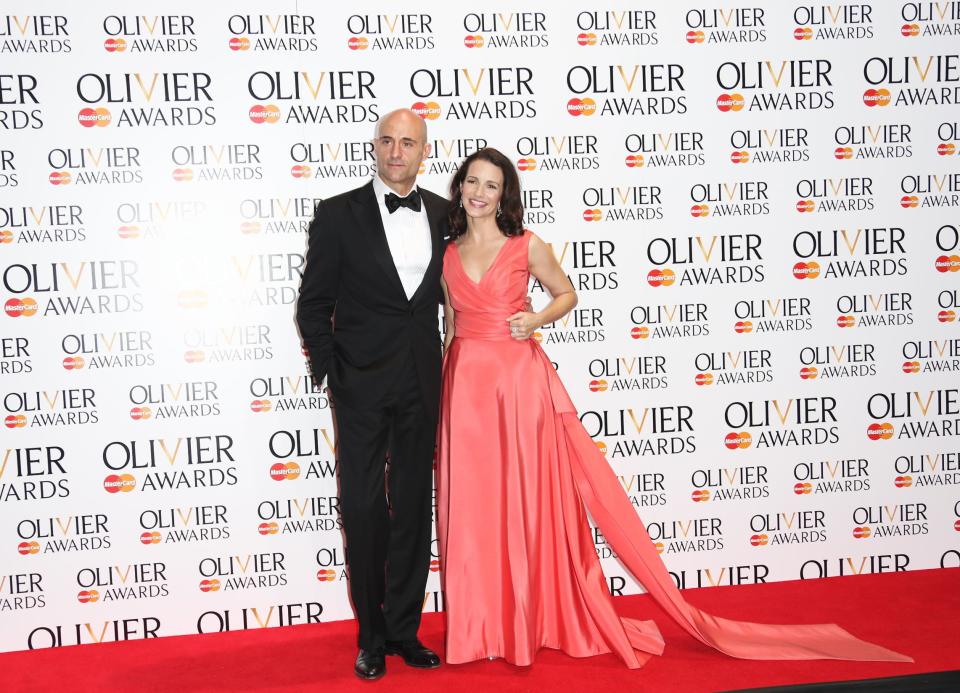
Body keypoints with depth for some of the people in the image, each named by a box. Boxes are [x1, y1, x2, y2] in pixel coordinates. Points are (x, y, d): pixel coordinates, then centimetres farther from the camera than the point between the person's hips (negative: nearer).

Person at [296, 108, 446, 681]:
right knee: (364, 509, 3)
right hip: (362, 383, -3)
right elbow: (314, 305, -1)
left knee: (415, 507, 10)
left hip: (421, 383, 3)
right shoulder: (339, 214, -4)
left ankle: (405, 630, 24)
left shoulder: (443, 214, 6)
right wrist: (331, 373, -7)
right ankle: (372, 636, 19)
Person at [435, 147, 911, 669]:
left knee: (529, 497, 3)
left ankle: (536, 618, 17)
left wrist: (538, 318, -8)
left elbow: (567, 294, 12)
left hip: (520, 379, -3)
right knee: (473, 502, 6)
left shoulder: (525, 246, -1)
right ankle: (480, 625, 20)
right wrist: (440, 389, 12)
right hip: (465, 384, 3)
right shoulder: (447, 254, 9)